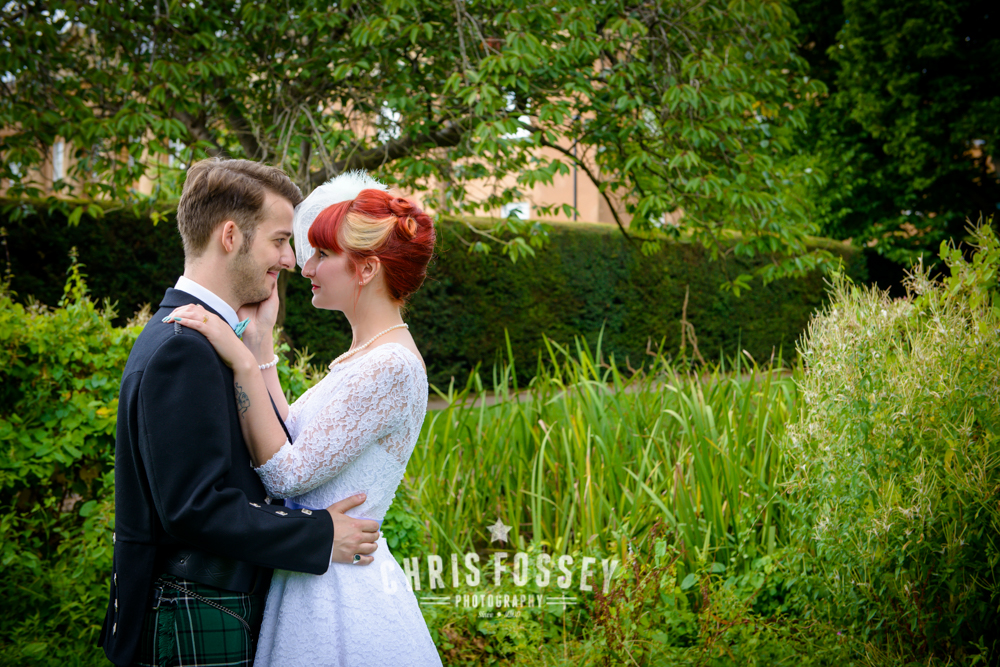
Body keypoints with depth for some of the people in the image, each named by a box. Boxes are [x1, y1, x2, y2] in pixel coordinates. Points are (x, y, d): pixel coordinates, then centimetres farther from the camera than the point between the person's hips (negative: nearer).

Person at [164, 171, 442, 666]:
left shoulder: (391, 366, -19)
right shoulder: (365, 356, 12)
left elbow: (287, 475, -20)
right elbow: (290, 438, 6)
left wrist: (243, 362, -21)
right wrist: (258, 347, 7)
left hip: (339, 591, -9)